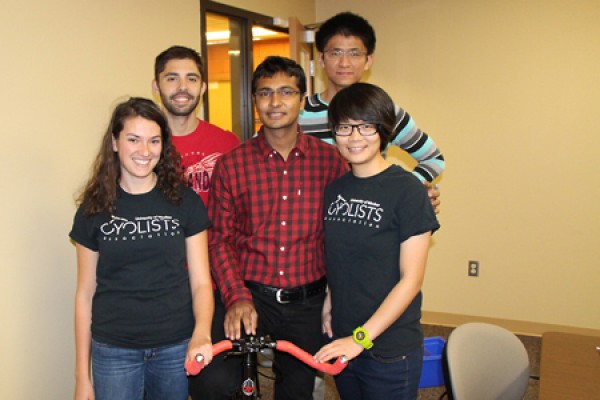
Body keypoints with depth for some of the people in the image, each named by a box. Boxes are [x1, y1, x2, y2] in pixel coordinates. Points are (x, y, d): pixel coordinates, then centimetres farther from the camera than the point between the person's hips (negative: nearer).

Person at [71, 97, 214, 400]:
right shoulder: (94, 209, 0)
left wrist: (201, 333, -20)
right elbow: (85, 294, 4)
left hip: (176, 348, 0)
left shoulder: (185, 202, -2)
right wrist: (82, 375, 4)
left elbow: (200, 282, -1)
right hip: (113, 352, 0)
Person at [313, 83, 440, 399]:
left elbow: (411, 278, -15)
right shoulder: (334, 190, 6)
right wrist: (329, 304, 0)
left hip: (390, 349, -5)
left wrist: (362, 337, -18)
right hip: (343, 342, 5)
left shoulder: (407, 190, -13)